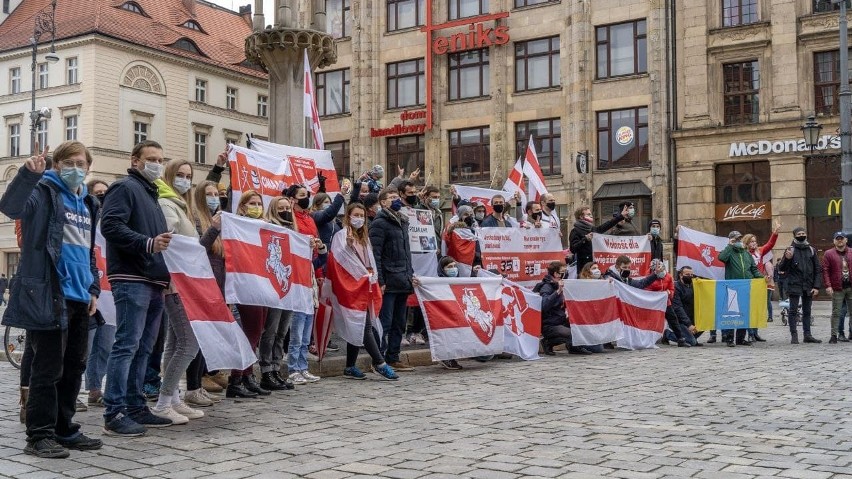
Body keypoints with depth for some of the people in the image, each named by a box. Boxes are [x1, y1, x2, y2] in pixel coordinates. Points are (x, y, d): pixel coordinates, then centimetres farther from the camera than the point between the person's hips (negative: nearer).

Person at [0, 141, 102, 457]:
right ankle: (39, 435, 4)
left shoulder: (89, 204, 18)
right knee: (48, 368, -4)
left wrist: (93, 288, 15)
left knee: (74, 367, 12)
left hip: (79, 297, 8)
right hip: (49, 294, -7)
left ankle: (64, 429, 23)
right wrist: (29, 173, -38)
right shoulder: (44, 192, -3)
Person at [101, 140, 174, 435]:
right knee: (127, 345, -11)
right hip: (132, 280, -10)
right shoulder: (125, 188, -3)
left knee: (143, 348, 11)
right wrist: (148, 243, -25)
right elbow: (111, 226, -18)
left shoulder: (151, 194, 26)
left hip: (154, 281, 10)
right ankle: (114, 414, -9)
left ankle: (135, 407, 17)